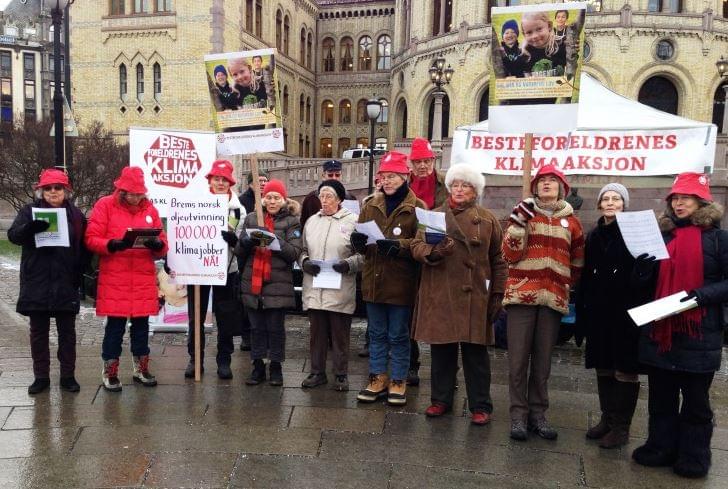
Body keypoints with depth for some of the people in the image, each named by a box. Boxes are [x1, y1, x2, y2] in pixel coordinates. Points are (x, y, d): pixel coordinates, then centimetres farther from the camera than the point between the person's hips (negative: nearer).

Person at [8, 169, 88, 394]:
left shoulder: (75, 214, 6)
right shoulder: (30, 211, 4)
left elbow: (84, 248, 6)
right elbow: (13, 235, -11)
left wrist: (79, 274, -6)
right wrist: (30, 228, -32)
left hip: (66, 284, 0)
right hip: (36, 283, 0)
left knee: (67, 332, 7)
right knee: (38, 332, 8)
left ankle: (68, 376, 17)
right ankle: (41, 376, 18)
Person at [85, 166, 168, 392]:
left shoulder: (150, 208, 9)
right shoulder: (105, 205, -1)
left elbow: (162, 243, 8)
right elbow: (91, 239, -6)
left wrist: (157, 244, -15)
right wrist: (112, 245, -23)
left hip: (144, 279, 3)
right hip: (114, 279, -3)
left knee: (141, 323, 11)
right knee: (115, 324, 2)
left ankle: (141, 368, 26)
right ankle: (110, 372, 17)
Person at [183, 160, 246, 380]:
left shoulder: (238, 209, 2)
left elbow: (241, 242, 3)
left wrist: (233, 238, -20)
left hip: (226, 269, 0)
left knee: (226, 318, 6)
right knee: (196, 317, 9)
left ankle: (224, 360, 18)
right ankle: (195, 359, 22)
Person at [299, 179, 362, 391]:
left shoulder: (352, 221, -2)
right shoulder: (311, 221, 12)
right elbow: (302, 250, 17)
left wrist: (348, 264, -20)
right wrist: (305, 262, -3)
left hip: (340, 291, -4)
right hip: (314, 289, 4)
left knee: (340, 335, 6)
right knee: (317, 333, 12)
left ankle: (341, 375, 19)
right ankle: (317, 372, 25)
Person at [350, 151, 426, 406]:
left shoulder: (417, 208, -5)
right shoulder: (370, 206, 9)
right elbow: (359, 241, 9)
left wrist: (399, 245, -27)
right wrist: (357, 240, -14)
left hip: (401, 282, -4)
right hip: (373, 280, 4)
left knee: (399, 335, 7)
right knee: (377, 334, 14)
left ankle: (398, 381, 21)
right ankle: (378, 378, 26)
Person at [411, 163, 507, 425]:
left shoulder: (488, 219, 7)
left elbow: (498, 260, 7)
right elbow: (416, 246, 3)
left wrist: (497, 295, 2)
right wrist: (432, 252, -19)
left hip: (473, 296, -1)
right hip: (439, 295, 1)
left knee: (475, 351, 4)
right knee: (441, 349, 8)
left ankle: (480, 405, 16)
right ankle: (441, 399, 24)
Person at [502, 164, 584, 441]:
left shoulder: (571, 222, 10)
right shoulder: (523, 214, 6)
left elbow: (578, 262, 19)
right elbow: (511, 254, -4)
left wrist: (568, 285, 15)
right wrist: (518, 222, -12)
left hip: (553, 298, 2)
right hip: (522, 294, -2)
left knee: (543, 360, 8)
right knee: (518, 359, -1)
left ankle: (538, 414, 19)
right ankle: (518, 415, 9)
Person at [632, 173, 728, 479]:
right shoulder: (662, 234, 11)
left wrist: (702, 295, -20)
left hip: (699, 332, -4)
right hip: (659, 330, 4)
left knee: (696, 398, 8)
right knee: (660, 396, 12)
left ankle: (693, 457, 21)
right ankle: (661, 447, 26)